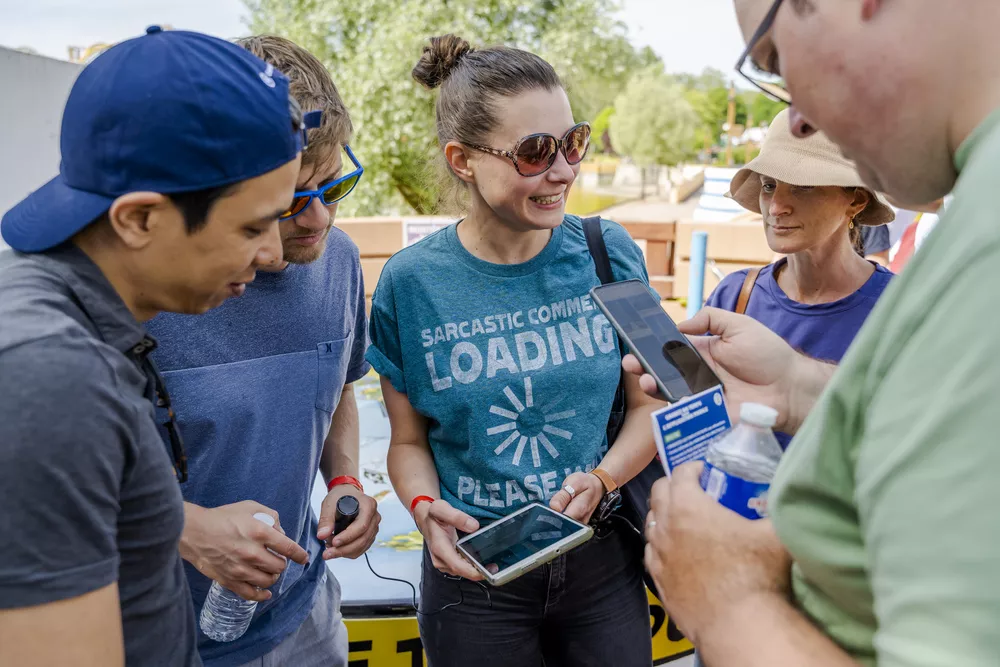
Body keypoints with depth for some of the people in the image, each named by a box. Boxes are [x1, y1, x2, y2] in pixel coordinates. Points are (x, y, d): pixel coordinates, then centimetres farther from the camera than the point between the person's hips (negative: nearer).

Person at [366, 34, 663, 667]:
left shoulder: (610, 254, -8)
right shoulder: (410, 283, -10)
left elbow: (649, 403, -1)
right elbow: (410, 440, -1)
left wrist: (601, 479, -18)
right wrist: (426, 507, -19)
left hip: (603, 563, 2)